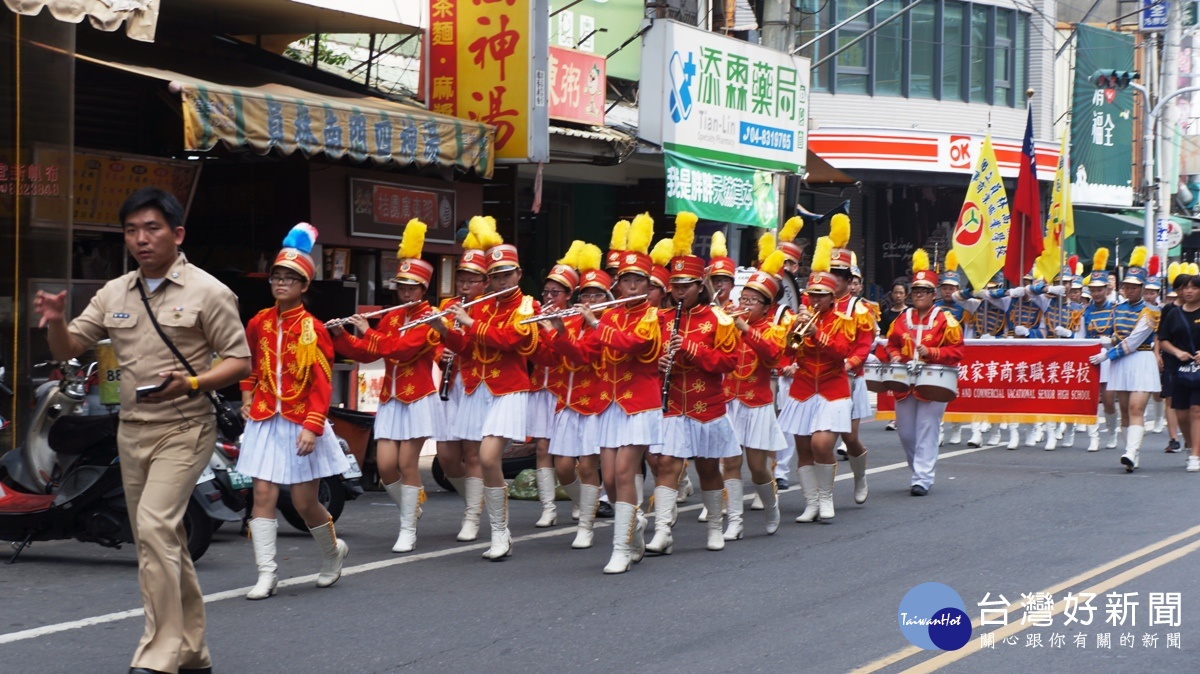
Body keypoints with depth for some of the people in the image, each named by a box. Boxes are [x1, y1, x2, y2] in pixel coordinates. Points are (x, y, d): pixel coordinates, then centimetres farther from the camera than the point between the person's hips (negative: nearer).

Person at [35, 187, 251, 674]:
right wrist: (55, 321, -12)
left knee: (154, 527, -22)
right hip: (132, 430, 7)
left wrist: (191, 383, -22)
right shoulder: (114, 294, 11)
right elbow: (67, 350, 11)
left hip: (183, 428, -7)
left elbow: (240, 362, -5)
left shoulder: (207, 292, -5)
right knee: (163, 542, 12)